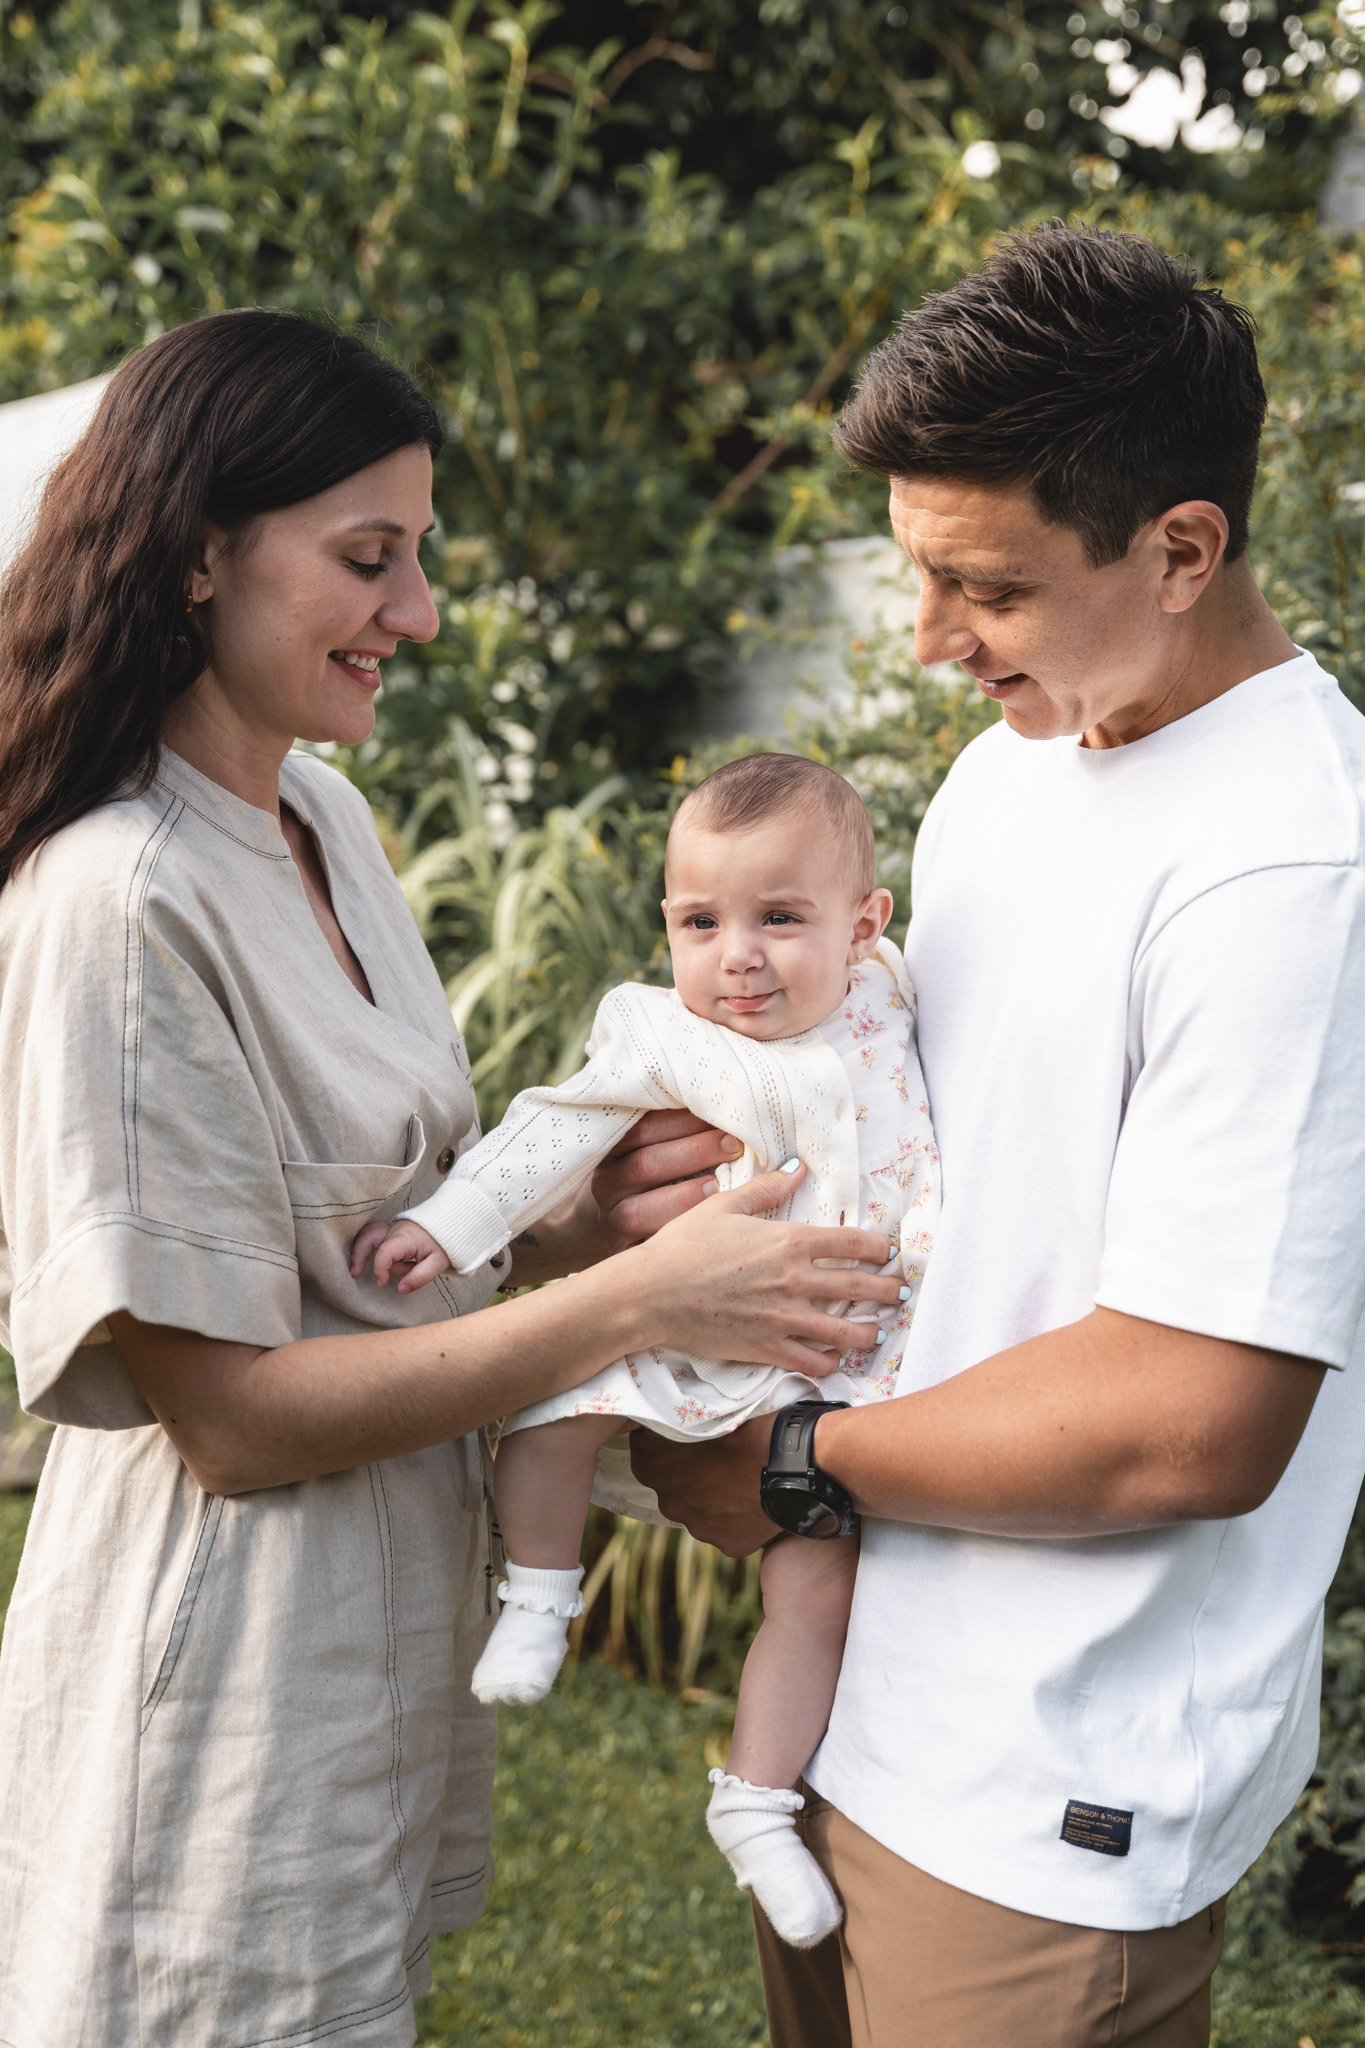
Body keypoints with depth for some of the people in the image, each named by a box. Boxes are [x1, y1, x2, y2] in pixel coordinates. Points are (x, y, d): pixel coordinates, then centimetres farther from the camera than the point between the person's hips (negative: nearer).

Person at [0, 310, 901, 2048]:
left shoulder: (325, 814, 3)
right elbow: (230, 1412, -23)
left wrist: (575, 1207, -7)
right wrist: (642, 1296, -24)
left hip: (385, 1632, 8)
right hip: (228, 1689, -8)